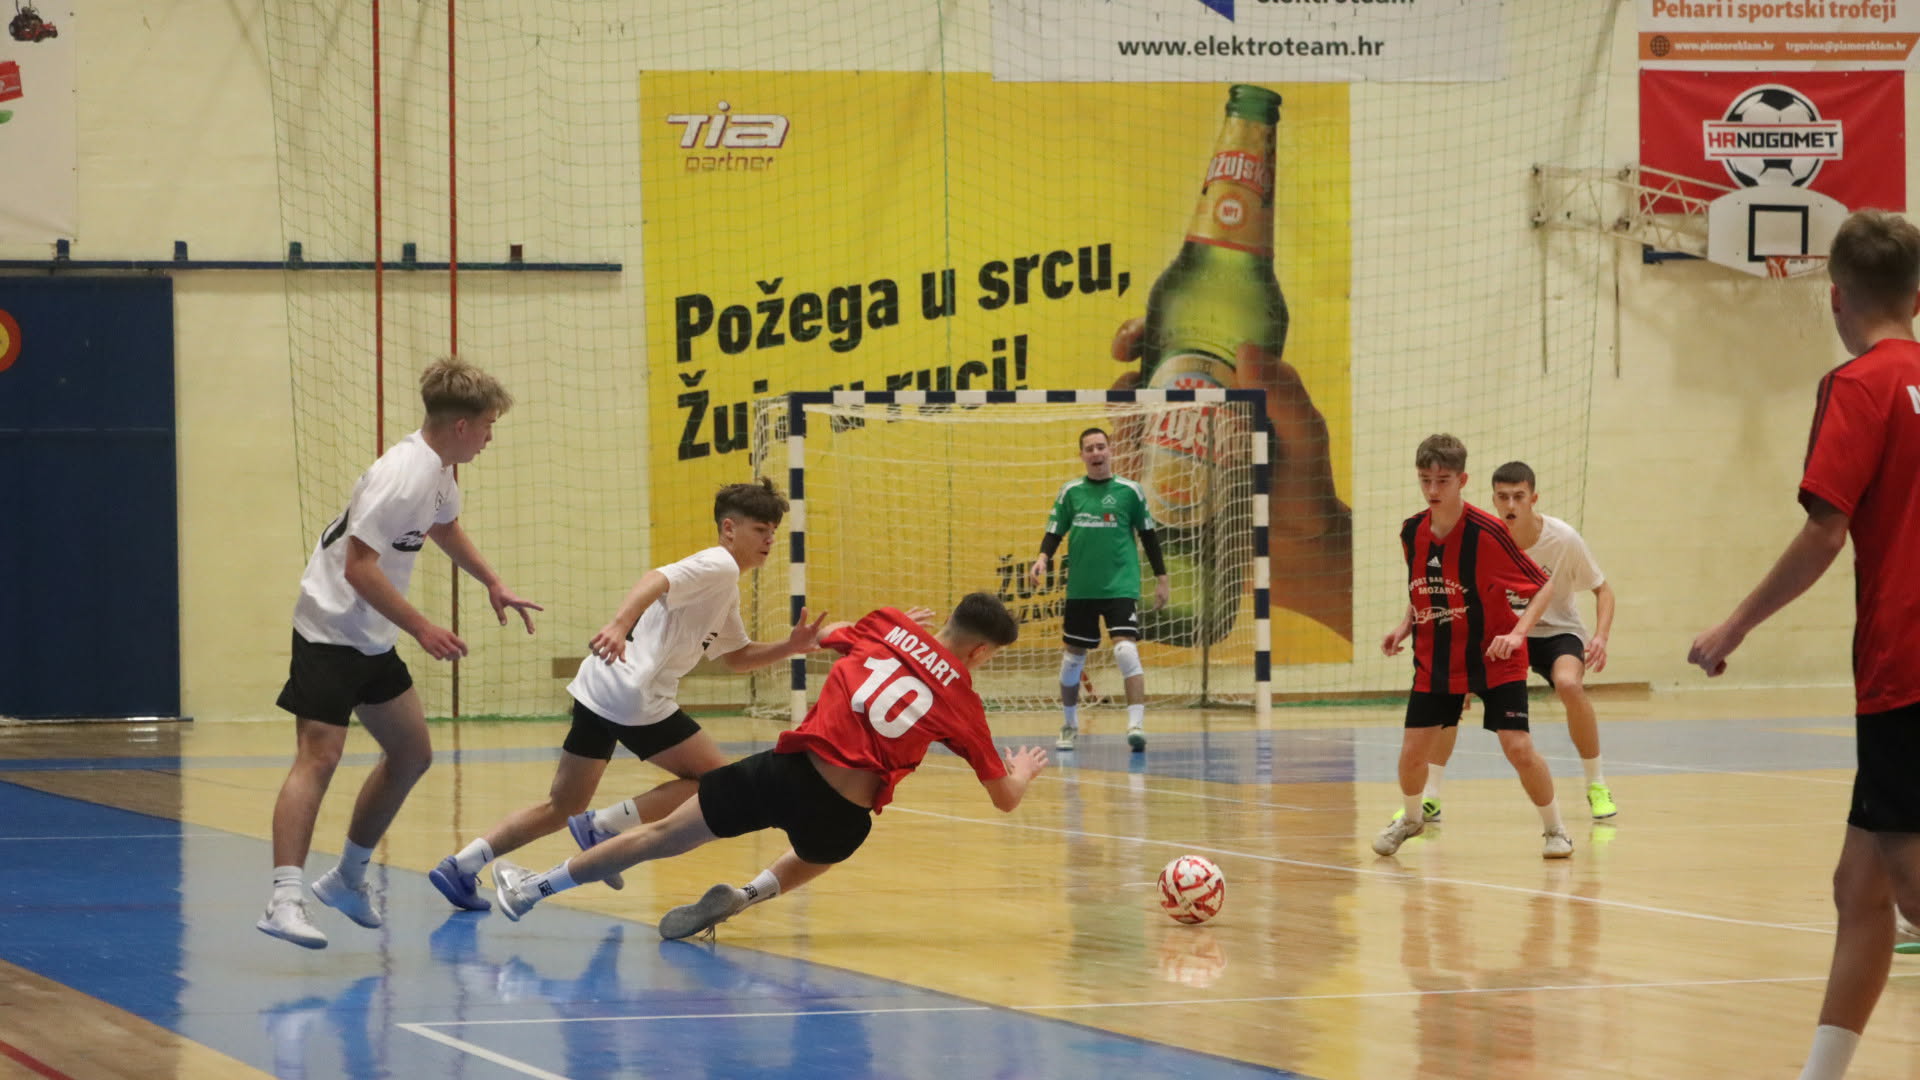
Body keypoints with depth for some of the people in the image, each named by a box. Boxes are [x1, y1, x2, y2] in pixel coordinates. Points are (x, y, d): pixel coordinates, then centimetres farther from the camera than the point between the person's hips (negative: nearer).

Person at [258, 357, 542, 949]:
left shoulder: (437, 471, 7)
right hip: (330, 630, -10)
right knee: (318, 757, -20)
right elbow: (359, 567, -28)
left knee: (412, 753, 15)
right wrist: (421, 628, -26)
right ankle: (284, 899, -28)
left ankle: (348, 877, 27)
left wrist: (493, 584, 26)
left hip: (374, 639, 10)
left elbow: (444, 526, 30)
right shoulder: (402, 477, -25)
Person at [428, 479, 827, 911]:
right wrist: (619, 625, -40)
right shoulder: (719, 566, -7)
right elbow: (655, 581, -24)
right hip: (633, 696, -10)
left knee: (562, 808, 12)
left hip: (598, 692, 10)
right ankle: (603, 827, -6)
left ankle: (460, 865, 4)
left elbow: (737, 656, 32)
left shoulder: (726, 589, 24)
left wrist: (791, 646, 16)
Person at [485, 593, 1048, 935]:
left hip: (791, 769, 1)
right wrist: (1022, 772, 35)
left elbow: (827, 635, 29)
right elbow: (1005, 798, 12)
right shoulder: (963, 701, 3)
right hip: (844, 817, -1)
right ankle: (752, 893, 7)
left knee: (662, 834, 14)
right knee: (816, 853, 36)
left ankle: (533, 889, 20)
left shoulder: (889, 627, 6)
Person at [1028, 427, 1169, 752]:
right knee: (1073, 657, 9)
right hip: (1080, 589, 3)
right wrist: (1042, 558, -13)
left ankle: (1137, 725, -21)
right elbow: (1055, 532, 7)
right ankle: (1069, 725, 27)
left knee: (1127, 650, -20)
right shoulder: (1070, 492, 5)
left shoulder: (1129, 490, 0)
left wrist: (1162, 578, 6)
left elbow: (1148, 534, 7)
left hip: (1121, 587, -3)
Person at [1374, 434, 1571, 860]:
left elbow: (1543, 586, -16)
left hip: (1494, 660, -4)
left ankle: (1554, 829, 9)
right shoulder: (1412, 532, -4)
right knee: (1412, 752, 2)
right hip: (1435, 660, 4)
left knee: (1518, 747, -14)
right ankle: (1411, 818, 34)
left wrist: (1517, 633, -29)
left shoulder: (1487, 532, -21)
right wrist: (1405, 626, -1)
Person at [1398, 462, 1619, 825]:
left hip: (1558, 632, -3)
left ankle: (1597, 787, -14)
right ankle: (1429, 798, -5)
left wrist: (1601, 637, -23)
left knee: (1569, 683, -35)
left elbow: (1602, 590, -6)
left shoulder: (1564, 539, -19)